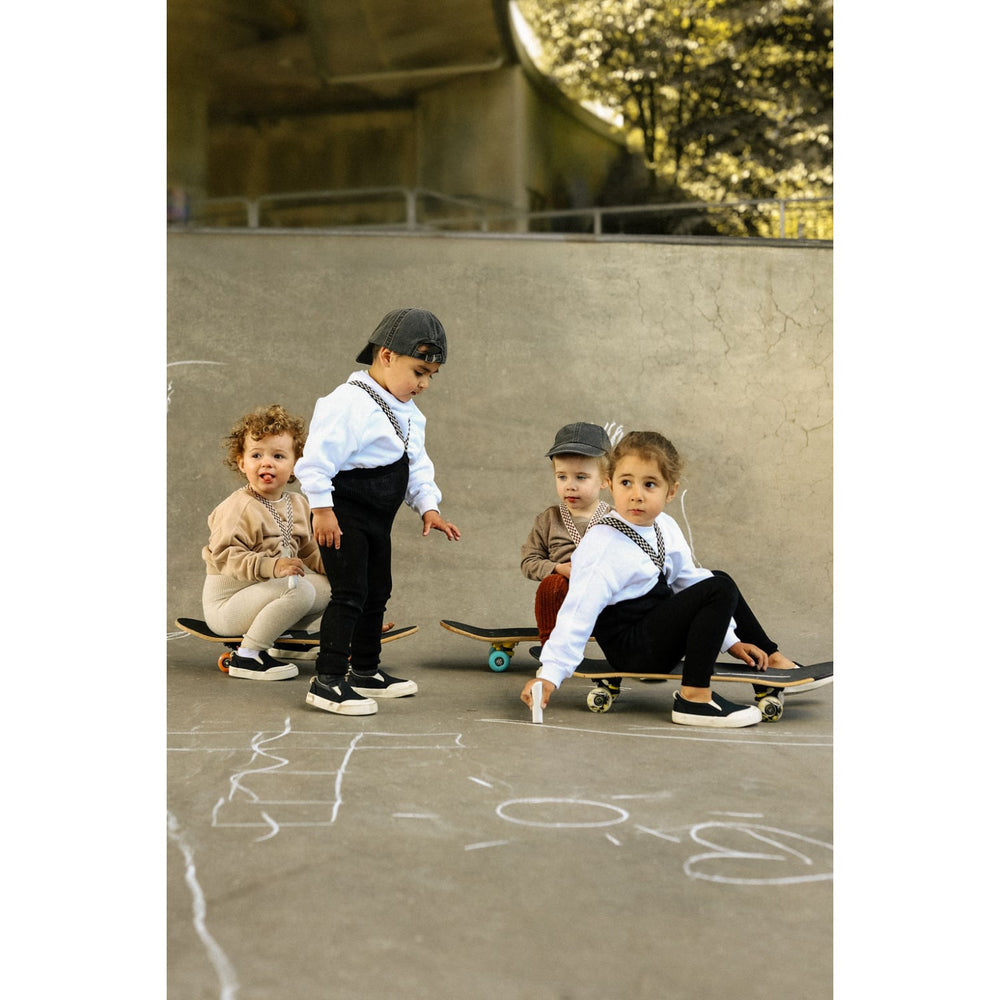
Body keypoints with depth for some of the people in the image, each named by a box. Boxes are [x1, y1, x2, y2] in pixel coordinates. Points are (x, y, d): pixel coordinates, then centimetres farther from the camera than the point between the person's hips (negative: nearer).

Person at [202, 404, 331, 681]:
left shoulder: (298, 504, 7)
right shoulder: (239, 508, -19)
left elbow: (309, 549, 17)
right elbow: (224, 556, -27)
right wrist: (272, 566, -37)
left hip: (264, 591, 8)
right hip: (225, 603, -8)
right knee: (300, 590, -29)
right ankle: (246, 656, -18)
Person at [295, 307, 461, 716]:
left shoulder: (407, 412, 11)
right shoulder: (350, 403, -20)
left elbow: (417, 465, 17)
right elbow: (318, 456, -23)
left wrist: (428, 506, 7)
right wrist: (321, 509, -22)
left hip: (378, 519, 10)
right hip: (344, 517, -10)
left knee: (377, 593, 17)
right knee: (349, 594, -12)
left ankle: (365, 670, 32)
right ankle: (327, 679, -6)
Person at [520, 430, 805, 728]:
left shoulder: (666, 528, 4)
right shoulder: (603, 545, -21)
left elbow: (691, 581, 15)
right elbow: (578, 612, -25)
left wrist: (729, 640, 15)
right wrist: (549, 675, -29)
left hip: (660, 627, 9)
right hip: (631, 651, -9)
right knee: (720, 591, -19)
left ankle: (771, 659, 29)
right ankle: (693, 699, -21)